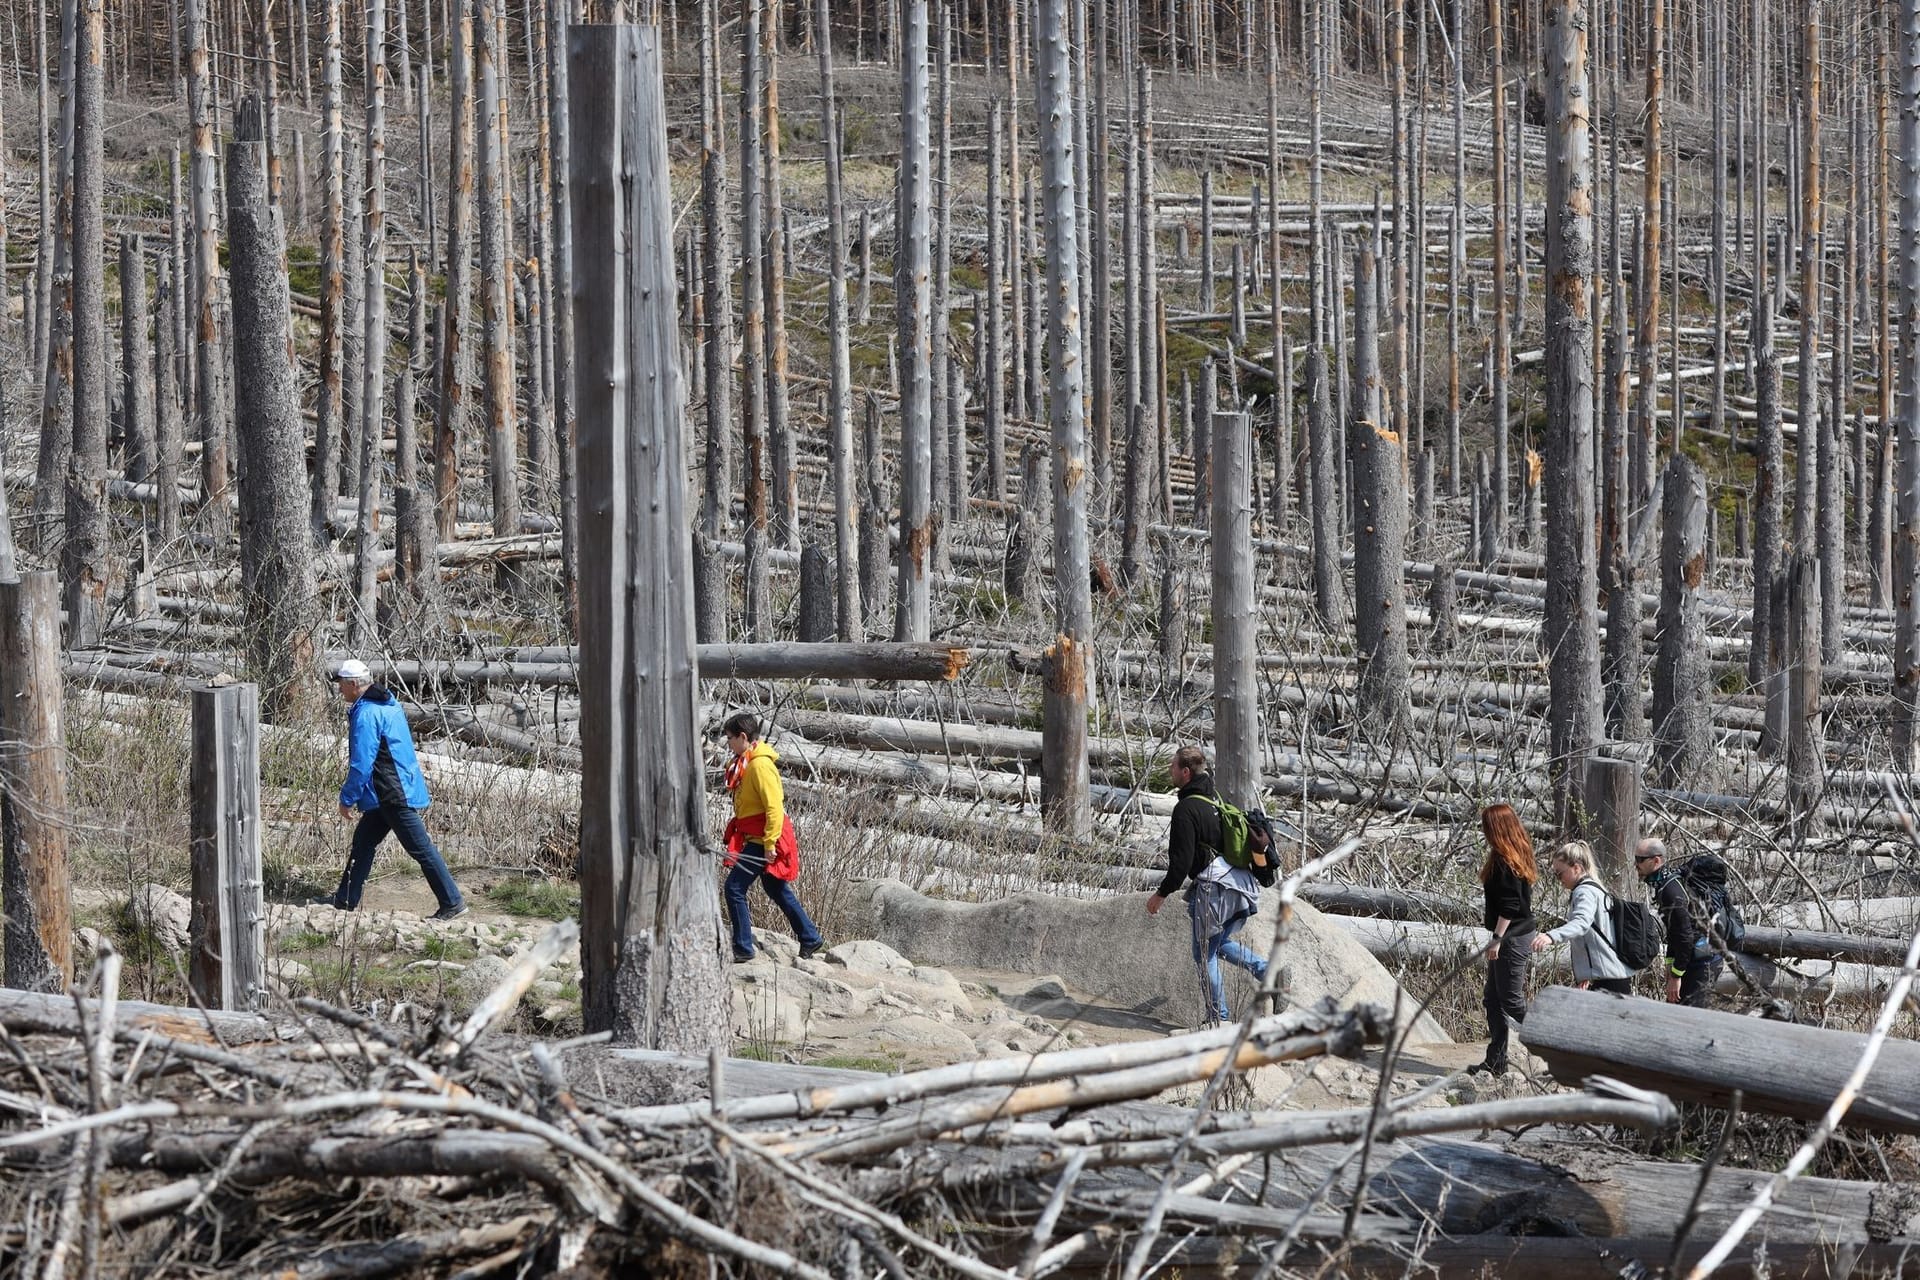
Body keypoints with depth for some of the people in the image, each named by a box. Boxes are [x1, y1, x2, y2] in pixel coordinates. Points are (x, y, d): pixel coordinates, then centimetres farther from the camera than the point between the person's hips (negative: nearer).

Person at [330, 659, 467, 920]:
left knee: (420, 848, -5)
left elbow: (361, 764, -21)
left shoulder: (366, 714, -19)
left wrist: (347, 799, -12)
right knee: (363, 840, 16)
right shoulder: (389, 705, 13)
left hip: (395, 797, -10)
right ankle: (346, 901, 22)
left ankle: (453, 903, -2)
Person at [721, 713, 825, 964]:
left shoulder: (761, 765, -19)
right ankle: (810, 939, 27)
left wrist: (770, 843, -24)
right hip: (753, 839, 10)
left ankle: (743, 949, -6)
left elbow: (774, 807, -23)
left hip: (762, 842, -10)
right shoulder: (745, 763, 13)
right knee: (777, 890, 18)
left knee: (734, 887, -10)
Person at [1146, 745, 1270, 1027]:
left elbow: (1182, 859, -17)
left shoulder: (1187, 808, -14)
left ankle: (1219, 1017, 5)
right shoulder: (1215, 800, 14)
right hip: (1238, 883, 9)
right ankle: (1268, 971, 5)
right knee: (1220, 943, 24)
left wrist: (1162, 893, -7)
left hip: (1212, 887, -9)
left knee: (1205, 953, 3)